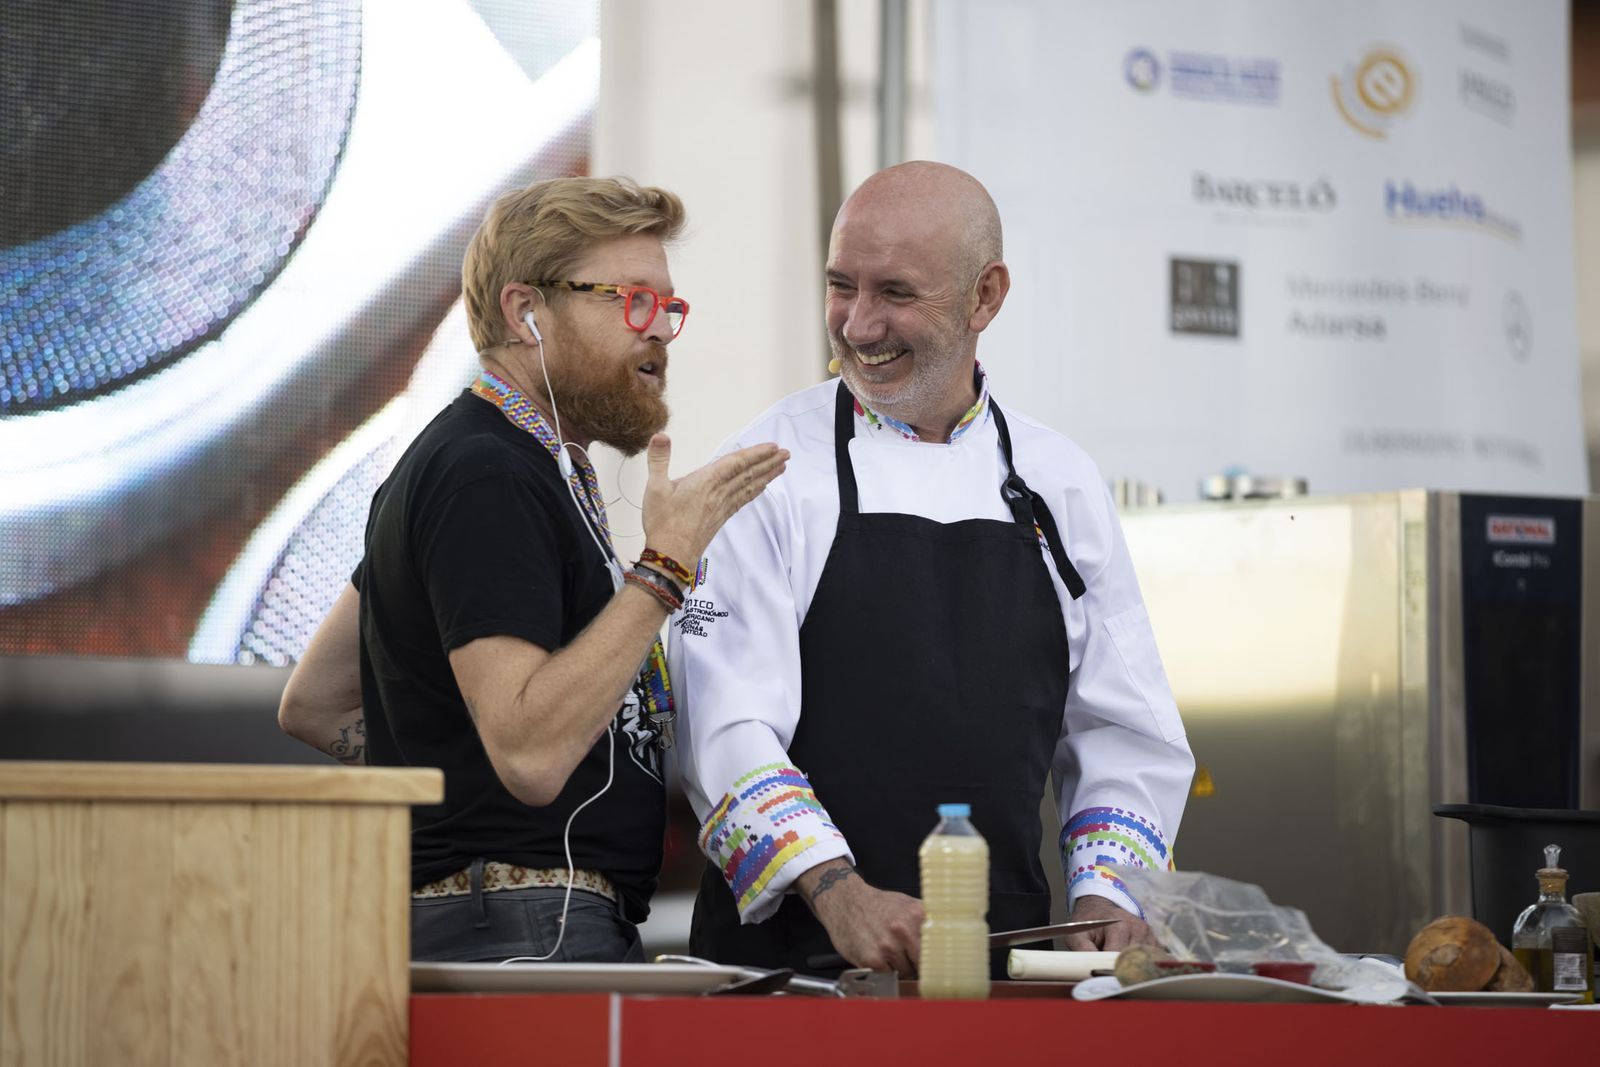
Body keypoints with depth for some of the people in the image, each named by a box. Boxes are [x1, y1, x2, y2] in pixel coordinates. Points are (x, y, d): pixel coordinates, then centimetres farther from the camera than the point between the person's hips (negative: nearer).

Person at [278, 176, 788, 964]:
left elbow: (313, 706, 24)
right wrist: (665, 567, -18)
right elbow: (530, 751, -23)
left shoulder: (506, 462, 20)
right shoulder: (488, 476, -12)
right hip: (522, 933, -10)